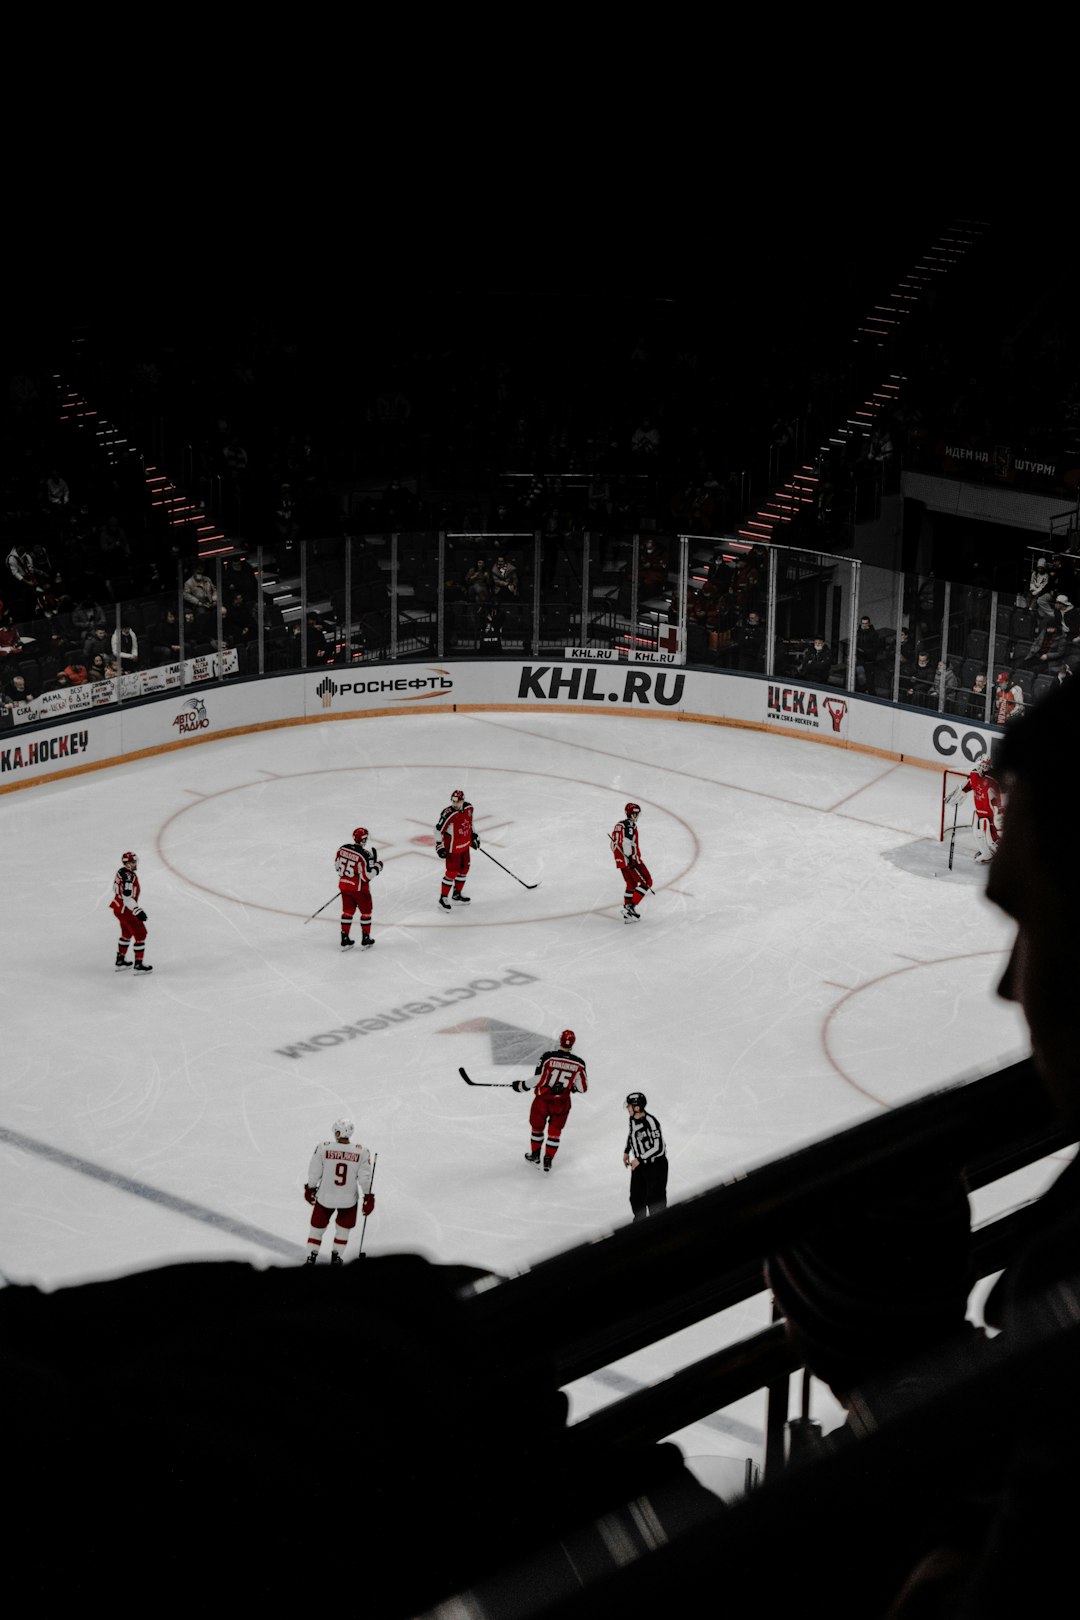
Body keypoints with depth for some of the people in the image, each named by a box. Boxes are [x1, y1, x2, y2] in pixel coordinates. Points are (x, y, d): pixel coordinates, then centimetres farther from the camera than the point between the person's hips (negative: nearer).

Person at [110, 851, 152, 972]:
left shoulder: (121, 872, 6)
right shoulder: (128, 876, -25)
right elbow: (126, 897, -30)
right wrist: (138, 911, -29)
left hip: (118, 907, 10)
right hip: (125, 910, -10)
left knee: (127, 933, 27)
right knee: (140, 933, -4)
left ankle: (120, 960, 38)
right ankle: (139, 965, -2)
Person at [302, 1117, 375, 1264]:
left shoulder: (323, 1148, -16)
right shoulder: (361, 1151, -12)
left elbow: (314, 1173, -6)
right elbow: (365, 1177, -6)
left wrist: (310, 1188, 11)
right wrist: (368, 1197, 6)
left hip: (325, 1197, -1)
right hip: (349, 1199, 1)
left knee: (317, 1227, 19)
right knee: (343, 1229, 25)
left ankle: (311, 1257, 21)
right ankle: (336, 1256, 32)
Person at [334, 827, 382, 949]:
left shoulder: (343, 849, -4)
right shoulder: (365, 854, -23)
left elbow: (337, 866, 7)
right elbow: (367, 875, -22)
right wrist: (378, 866, -6)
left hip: (344, 885, 5)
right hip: (359, 888, -5)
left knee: (348, 911, 17)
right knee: (366, 912, 13)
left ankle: (345, 940, 20)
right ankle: (365, 941, 18)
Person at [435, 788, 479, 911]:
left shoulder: (468, 808, -5)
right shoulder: (448, 814, -26)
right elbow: (438, 829, -19)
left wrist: (473, 835, 20)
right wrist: (439, 846, -19)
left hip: (465, 845, 8)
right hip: (453, 847, -8)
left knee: (464, 868, 18)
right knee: (452, 872, -4)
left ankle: (457, 893, 35)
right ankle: (443, 898, 6)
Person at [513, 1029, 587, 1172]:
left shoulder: (548, 1057, -19)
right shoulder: (578, 1063, -12)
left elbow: (537, 1080, -15)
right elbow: (583, 1088, -4)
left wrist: (521, 1085, 0)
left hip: (542, 1099, -1)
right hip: (562, 1103, 1)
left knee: (537, 1127, 22)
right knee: (555, 1131, 19)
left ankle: (534, 1155, 37)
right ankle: (548, 1160, 22)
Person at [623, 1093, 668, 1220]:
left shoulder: (651, 1122, -29)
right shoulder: (632, 1119, -4)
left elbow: (658, 1148, -27)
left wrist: (640, 1160, -24)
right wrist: (626, 1151, 20)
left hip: (656, 1165, -8)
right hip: (639, 1163, 8)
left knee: (655, 1200, -4)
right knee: (636, 1197, 18)